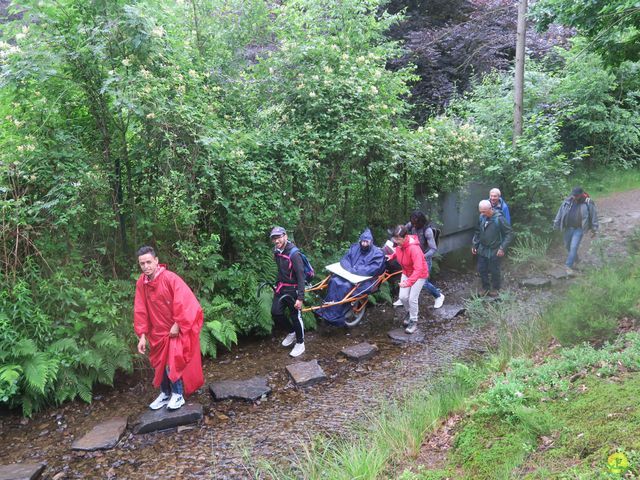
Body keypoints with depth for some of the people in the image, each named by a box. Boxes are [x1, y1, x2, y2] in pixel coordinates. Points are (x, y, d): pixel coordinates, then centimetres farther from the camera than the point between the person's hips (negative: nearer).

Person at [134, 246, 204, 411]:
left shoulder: (170, 278, -22)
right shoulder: (141, 283, -4)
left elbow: (184, 303, -22)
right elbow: (140, 311, 0)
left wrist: (177, 325, -18)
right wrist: (142, 336, -3)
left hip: (176, 330, -6)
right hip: (158, 332, 6)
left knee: (173, 363, -7)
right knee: (159, 364, 13)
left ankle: (178, 394, 11)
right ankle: (165, 394, 31)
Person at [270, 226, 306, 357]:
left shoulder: (294, 254, -22)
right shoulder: (277, 252, 2)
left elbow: (301, 276, -22)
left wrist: (300, 298, -23)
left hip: (293, 289, -7)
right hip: (281, 287, 7)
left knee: (295, 317, 3)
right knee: (275, 313, 5)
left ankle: (300, 344, 21)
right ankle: (292, 332, 29)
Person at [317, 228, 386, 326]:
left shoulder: (378, 253, -6)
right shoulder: (355, 247, 10)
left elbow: (373, 269, -18)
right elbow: (344, 259, 10)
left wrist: (355, 271, -21)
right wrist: (349, 269, -12)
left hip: (365, 280, -6)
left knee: (346, 287, -31)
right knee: (334, 281, -22)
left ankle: (336, 317, -27)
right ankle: (327, 310, -18)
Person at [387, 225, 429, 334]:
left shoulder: (414, 248, -38)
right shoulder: (399, 244, -16)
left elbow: (418, 269, -45)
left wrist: (408, 282, -55)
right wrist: (392, 256, -3)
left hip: (419, 275, -7)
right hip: (406, 272, 7)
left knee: (412, 299, -8)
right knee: (403, 297, 4)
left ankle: (414, 322, 13)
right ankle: (410, 314, 33)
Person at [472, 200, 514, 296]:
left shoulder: (499, 219, -21)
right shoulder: (482, 217, -4)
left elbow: (509, 234, -16)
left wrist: (502, 248, -20)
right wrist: (474, 244, 8)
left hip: (495, 251, -5)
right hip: (482, 250, 5)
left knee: (494, 271, 11)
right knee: (481, 270, 13)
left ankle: (495, 288, 32)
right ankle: (485, 288, 32)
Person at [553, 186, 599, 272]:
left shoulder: (588, 203, -10)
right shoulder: (568, 201, -3)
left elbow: (594, 215, -2)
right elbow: (560, 212, 6)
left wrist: (594, 229, 0)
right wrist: (556, 225, 8)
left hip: (579, 229, -4)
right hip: (568, 228, 4)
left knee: (574, 247, -10)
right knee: (567, 246, 17)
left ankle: (569, 266, -4)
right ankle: (575, 259, 43)